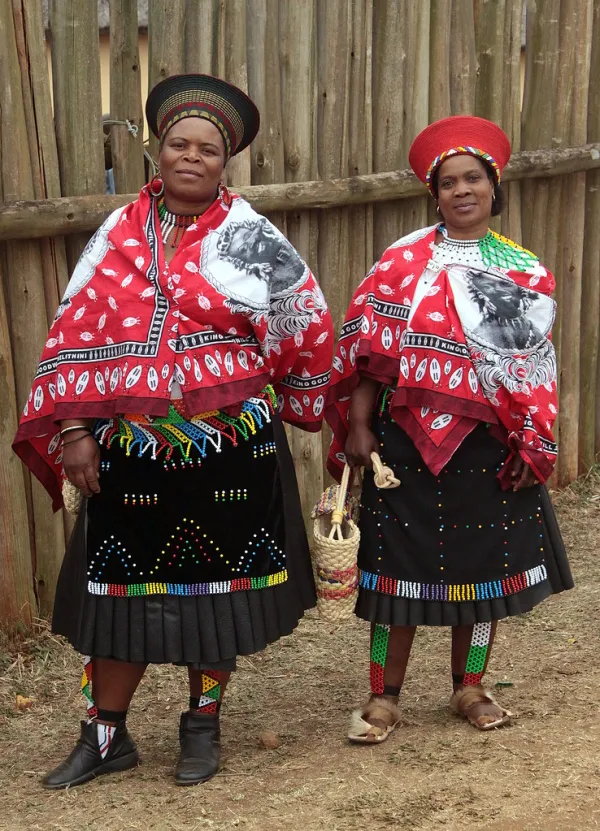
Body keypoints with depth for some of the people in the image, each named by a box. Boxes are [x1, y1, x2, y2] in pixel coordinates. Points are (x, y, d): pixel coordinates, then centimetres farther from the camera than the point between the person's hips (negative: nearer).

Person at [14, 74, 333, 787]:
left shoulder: (251, 238, -1)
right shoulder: (119, 234, 4)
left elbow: (306, 333, 5)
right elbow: (78, 336, 2)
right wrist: (75, 430, -4)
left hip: (229, 448, -1)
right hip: (130, 448, 1)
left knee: (215, 583, 9)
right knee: (122, 585, 7)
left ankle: (202, 726, 27)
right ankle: (105, 735, 21)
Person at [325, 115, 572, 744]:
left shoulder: (524, 273, 4)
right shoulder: (402, 262, -1)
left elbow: (533, 368, 5)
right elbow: (369, 350, -3)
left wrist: (535, 447, 0)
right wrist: (358, 427, -9)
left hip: (487, 444, 2)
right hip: (408, 439, -2)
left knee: (483, 565, 10)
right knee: (400, 564, 2)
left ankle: (469, 686, 28)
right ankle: (384, 697, 14)